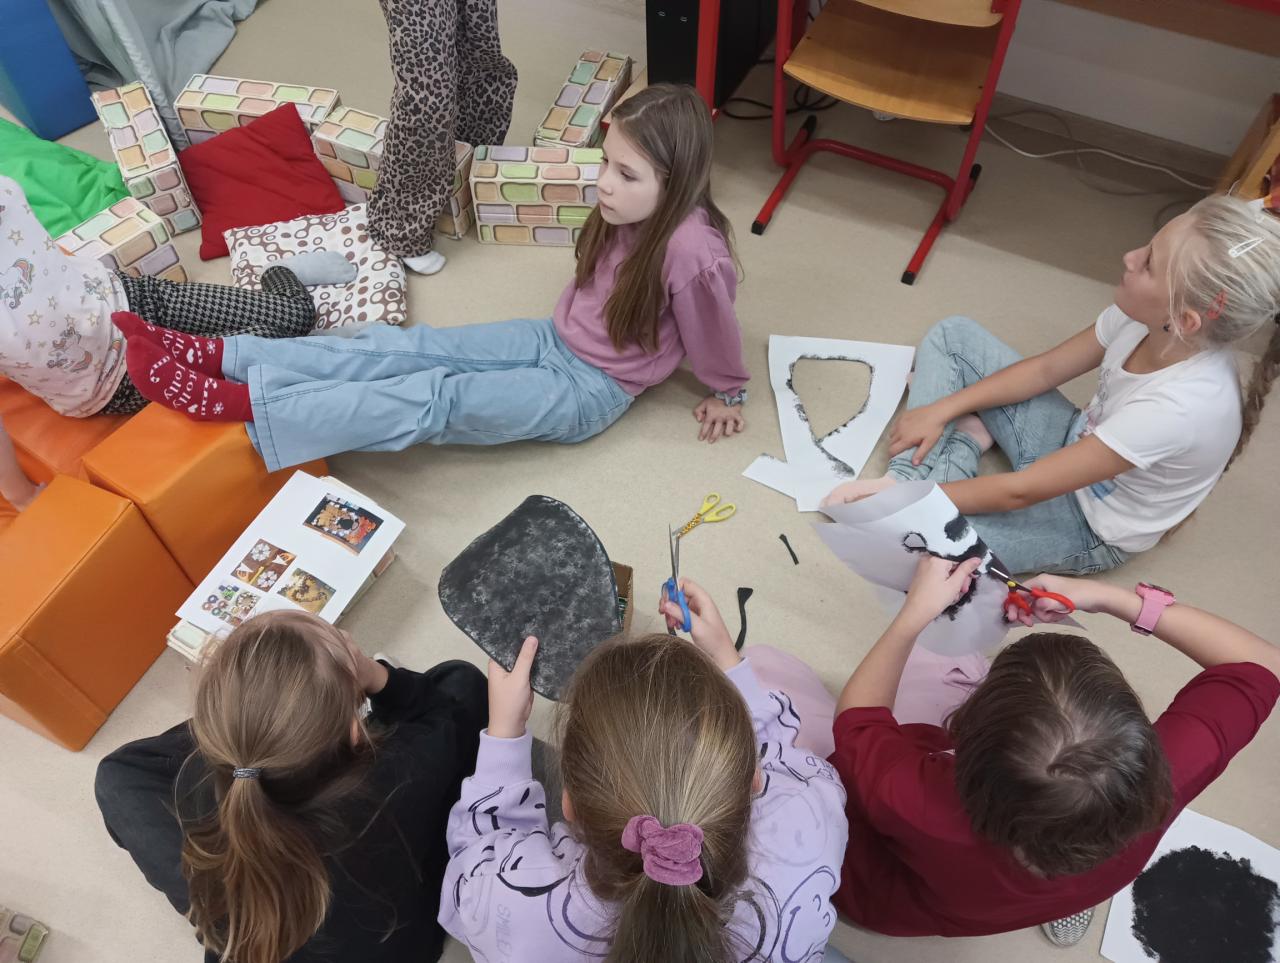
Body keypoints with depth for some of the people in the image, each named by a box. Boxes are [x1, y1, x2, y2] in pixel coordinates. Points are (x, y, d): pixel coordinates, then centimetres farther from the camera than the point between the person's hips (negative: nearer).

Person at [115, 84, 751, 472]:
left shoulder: (691, 252, -27)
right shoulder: (629, 212, -3)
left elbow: (715, 336, -12)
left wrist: (728, 394, 2)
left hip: (589, 391, -7)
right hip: (552, 340, 7)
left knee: (436, 401, -21)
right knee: (411, 349, -8)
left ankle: (233, 402, -26)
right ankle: (219, 357, -13)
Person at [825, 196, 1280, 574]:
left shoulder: (1179, 407, -39)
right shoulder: (1145, 318, -22)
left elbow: (1020, 492, -33)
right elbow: (1045, 370, -4)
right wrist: (941, 410, -10)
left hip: (1089, 528, -7)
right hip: (1075, 443, 7)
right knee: (951, 336, 3)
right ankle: (968, 437, -8)